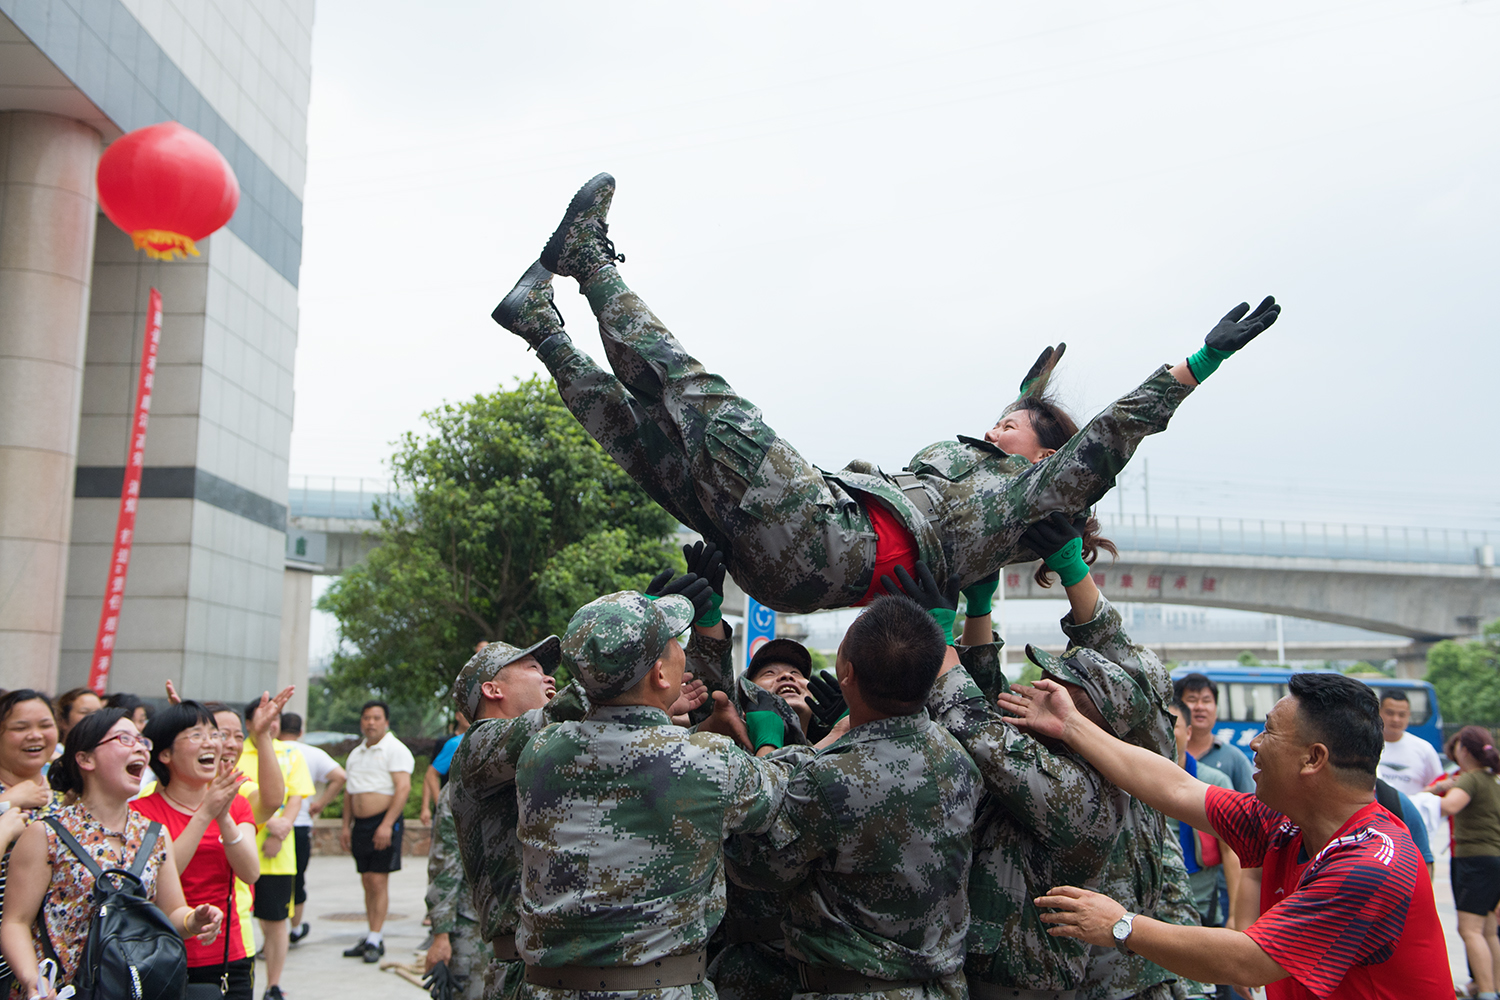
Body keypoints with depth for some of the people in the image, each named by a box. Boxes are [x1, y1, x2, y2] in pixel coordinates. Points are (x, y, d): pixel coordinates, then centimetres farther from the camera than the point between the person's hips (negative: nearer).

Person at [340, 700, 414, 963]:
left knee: (378, 880, -8)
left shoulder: (395, 749, -6)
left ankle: (375, 939, -5)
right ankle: (373, 938, 15)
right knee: (367, 881, 9)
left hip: (384, 822, -7)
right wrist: (346, 826, 14)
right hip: (360, 824, 7)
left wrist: (386, 825, -21)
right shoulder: (355, 754, 18)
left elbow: (403, 788, -15)